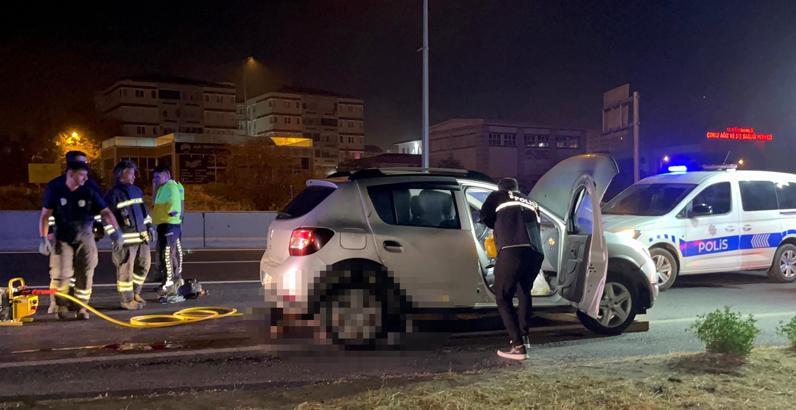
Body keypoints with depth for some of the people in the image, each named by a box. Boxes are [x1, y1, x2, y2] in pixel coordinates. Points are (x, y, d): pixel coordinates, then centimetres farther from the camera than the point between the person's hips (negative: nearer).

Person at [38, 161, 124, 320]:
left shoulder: (89, 193, -4)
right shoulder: (54, 190, -6)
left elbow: (106, 212, -6)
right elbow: (45, 215, -3)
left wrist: (116, 232, -18)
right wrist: (44, 238, -9)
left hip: (84, 238, 2)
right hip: (62, 239, -2)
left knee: (85, 274, 2)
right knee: (60, 274, -7)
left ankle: (81, 306, 16)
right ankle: (61, 306, 15)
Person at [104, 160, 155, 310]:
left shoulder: (137, 190, 15)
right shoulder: (113, 194, -9)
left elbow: (144, 210, 24)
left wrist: (150, 226, 20)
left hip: (142, 236, 8)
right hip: (126, 239, -8)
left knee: (144, 265, 14)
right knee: (126, 269, -2)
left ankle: (135, 293, 29)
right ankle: (127, 300, 7)